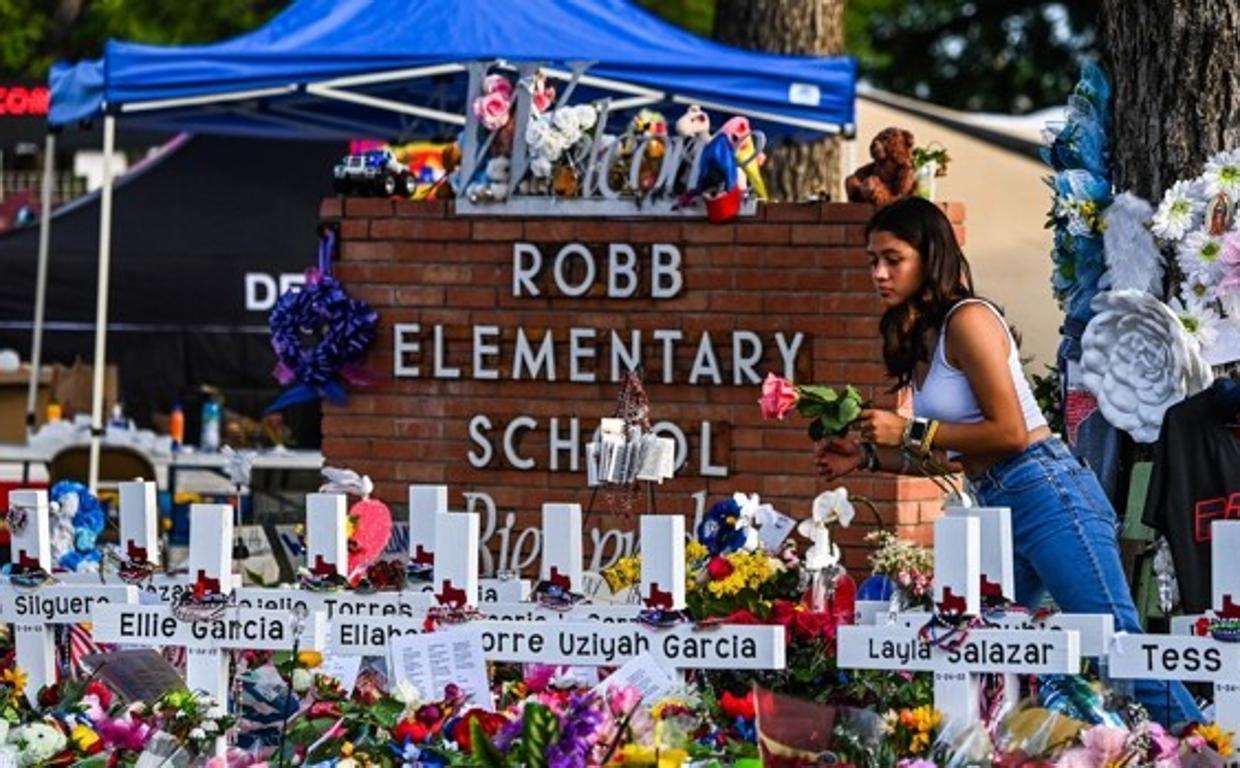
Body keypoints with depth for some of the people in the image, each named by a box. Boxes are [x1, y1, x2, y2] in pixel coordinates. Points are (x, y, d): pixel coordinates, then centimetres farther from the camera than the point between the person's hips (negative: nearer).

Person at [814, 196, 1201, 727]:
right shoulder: (922, 336, 17)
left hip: (1045, 493, -10)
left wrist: (909, 431, -12)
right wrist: (869, 455, 12)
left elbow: (1010, 433, -16)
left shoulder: (967, 320, -10)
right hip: (1000, 509, 10)